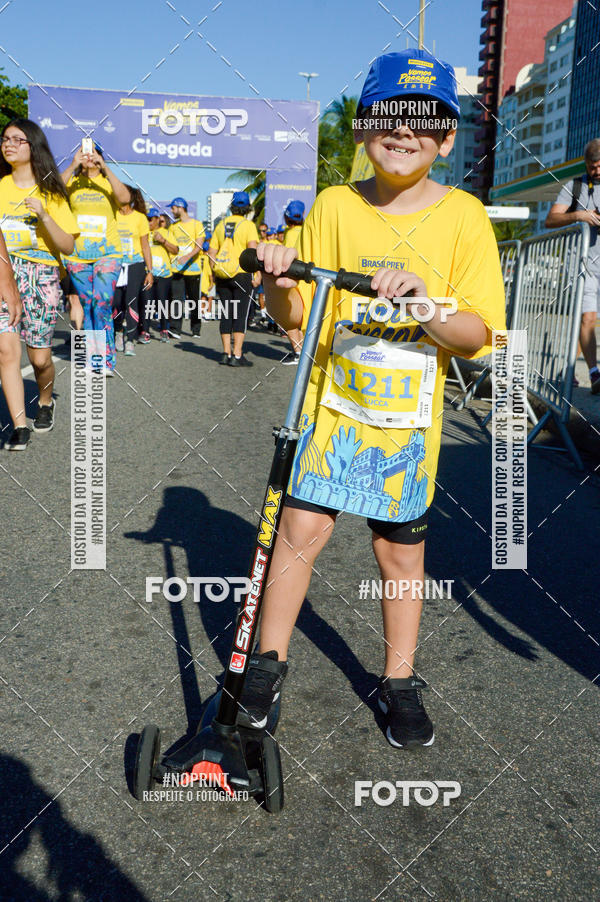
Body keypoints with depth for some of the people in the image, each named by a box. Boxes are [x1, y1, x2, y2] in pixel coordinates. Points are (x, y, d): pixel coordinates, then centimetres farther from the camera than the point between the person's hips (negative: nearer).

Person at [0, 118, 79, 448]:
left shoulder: (50, 192, 6)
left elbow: (68, 246, -1)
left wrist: (44, 215, -14)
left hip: (41, 275, -1)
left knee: (39, 357, 0)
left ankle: (45, 402, 32)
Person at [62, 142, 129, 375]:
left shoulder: (109, 182, 7)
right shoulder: (72, 183, 9)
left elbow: (124, 197, -15)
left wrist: (104, 167, -18)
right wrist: (73, 165, -17)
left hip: (107, 254, -2)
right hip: (77, 255, 2)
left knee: (102, 304, -13)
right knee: (87, 306, 6)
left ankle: (106, 360, -9)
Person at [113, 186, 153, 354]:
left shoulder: (140, 217, 2)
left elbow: (145, 246, 5)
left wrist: (150, 271, 1)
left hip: (135, 265, -2)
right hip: (115, 264, 2)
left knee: (131, 301, -9)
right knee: (116, 302, -2)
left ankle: (130, 341, -3)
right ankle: (118, 332, 25)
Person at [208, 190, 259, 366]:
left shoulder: (221, 224, 12)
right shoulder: (248, 225, -3)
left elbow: (212, 252, 11)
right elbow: (252, 249, -16)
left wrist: (215, 273, 17)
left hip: (222, 275, 5)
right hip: (241, 274, -5)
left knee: (226, 314, 10)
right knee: (240, 315, -4)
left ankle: (227, 353, 12)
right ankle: (237, 355, -8)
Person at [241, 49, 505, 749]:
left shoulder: (463, 217, -3)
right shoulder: (333, 207, 1)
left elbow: (478, 336, -8)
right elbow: (296, 317, 3)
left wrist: (425, 305, -26)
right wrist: (277, 284, -18)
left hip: (408, 417, 0)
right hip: (333, 402, 1)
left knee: (400, 547, 9)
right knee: (301, 529, -1)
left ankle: (399, 680, 29)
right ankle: (268, 663, 21)